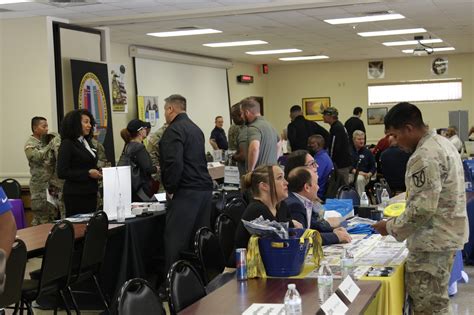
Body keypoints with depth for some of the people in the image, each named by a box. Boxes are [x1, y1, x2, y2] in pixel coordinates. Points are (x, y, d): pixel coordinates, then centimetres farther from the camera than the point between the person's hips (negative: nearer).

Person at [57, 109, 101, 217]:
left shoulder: (87, 142, 14)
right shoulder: (67, 144, -8)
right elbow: (62, 173, -15)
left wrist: (98, 172, 3)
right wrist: (88, 173, -18)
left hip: (91, 193, 7)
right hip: (76, 195, -7)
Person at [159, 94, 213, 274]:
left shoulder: (174, 130, -10)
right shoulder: (196, 129, 19)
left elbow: (174, 163, -20)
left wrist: (170, 188, -8)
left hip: (186, 192, -9)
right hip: (205, 188, 9)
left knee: (175, 241, -6)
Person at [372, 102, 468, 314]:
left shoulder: (424, 157, -23)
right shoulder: (441, 143, 10)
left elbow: (422, 209, -26)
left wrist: (391, 228, -13)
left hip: (433, 240, -10)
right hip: (447, 234, 10)